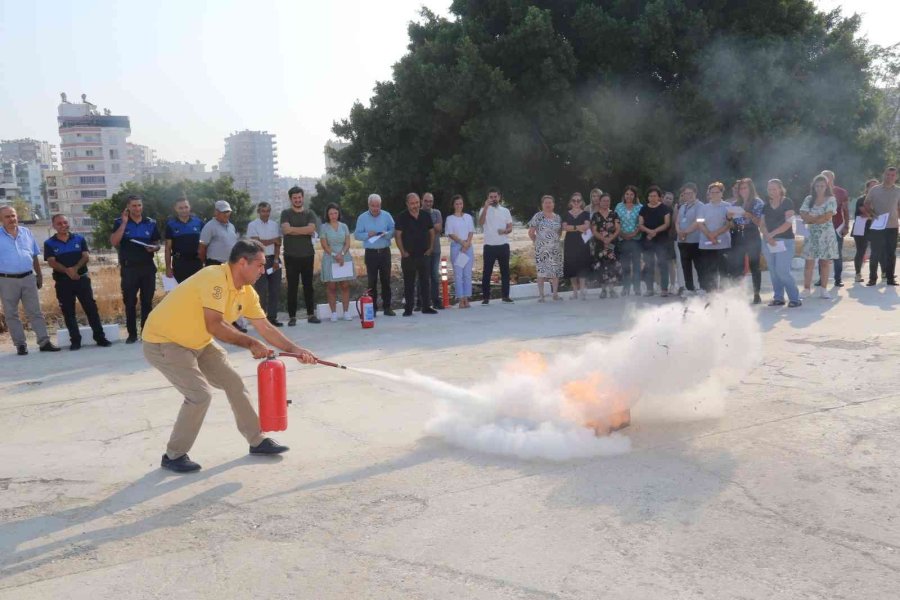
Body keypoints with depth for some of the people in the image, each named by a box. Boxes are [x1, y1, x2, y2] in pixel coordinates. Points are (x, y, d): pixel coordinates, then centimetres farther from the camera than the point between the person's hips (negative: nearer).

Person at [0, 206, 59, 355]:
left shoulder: (27, 233, 8)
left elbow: (34, 257, 14)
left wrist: (39, 275, 14)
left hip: (28, 278, 2)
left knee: (35, 312, 3)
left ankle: (44, 342, 4)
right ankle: (20, 344, 12)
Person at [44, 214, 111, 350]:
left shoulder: (79, 239, 8)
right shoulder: (49, 243, 3)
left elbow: (86, 256, -2)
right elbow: (51, 262, -7)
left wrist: (75, 268, -20)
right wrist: (67, 270, -24)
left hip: (82, 278, 0)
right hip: (62, 282, 0)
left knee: (91, 308, -2)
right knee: (68, 312, 4)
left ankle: (100, 337, 2)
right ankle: (75, 340, 10)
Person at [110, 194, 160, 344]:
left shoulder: (151, 223, 7)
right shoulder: (120, 223, 1)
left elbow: (157, 244, 14)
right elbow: (114, 243, -13)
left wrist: (153, 248, -10)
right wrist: (124, 223, -14)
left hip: (148, 267, 2)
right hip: (129, 268, -2)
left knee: (147, 301, 5)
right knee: (129, 302, 2)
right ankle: (132, 334, 9)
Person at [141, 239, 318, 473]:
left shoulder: (247, 292, -3)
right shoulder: (215, 278, -28)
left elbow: (265, 327, 3)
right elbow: (215, 326, -33)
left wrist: (295, 349, -3)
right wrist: (251, 343, -23)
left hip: (197, 343, 9)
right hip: (163, 341, -9)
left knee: (234, 382, 8)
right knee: (200, 394, -17)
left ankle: (257, 440, 22)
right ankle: (174, 456, 3)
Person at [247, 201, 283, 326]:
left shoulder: (274, 225, 10)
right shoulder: (253, 225, -2)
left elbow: (278, 244, 4)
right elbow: (256, 242, -12)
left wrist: (276, 260, -7)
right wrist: (273, 240, -3)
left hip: (274, 259, 4)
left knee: (275, 290, 5)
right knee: (261, 291, -3)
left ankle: (272, 317, 13)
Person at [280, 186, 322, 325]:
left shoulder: (310, 213, 8)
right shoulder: (286, 213, 4)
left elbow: (311, 229, -10)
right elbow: (286, 229, -13)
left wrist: (293, 230, -9)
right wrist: (304, 230, -9)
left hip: (308, 255, 2)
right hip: (291, 256, -1)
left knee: (308, 285, 7)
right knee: (292, 287, 1)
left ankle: (311, 314, 13)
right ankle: (292, 316, 5)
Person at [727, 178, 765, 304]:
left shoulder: (758, 203, 2)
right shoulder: (735, 204, 14)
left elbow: (760, 222, -5)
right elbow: (733, 225, 13)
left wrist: (750, 216, -20)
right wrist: (729, 218, -8)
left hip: (752, 238, -4)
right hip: (738, 238, 4)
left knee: (754, 266, 0)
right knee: (735, 266, -3)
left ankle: (756, 294, 5)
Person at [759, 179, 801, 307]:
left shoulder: (787, 202, -3)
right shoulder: (766, 205, 12)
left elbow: (788, 222, -11)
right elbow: (762, 224, 6)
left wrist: (772, 233, -14)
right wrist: (767, 236, -12)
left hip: (785, 241, -5)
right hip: (769, 242, 5)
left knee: (782, 271, -13)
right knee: (773, 272, 6)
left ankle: (795, 298, -4)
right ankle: (778, 298, 16)